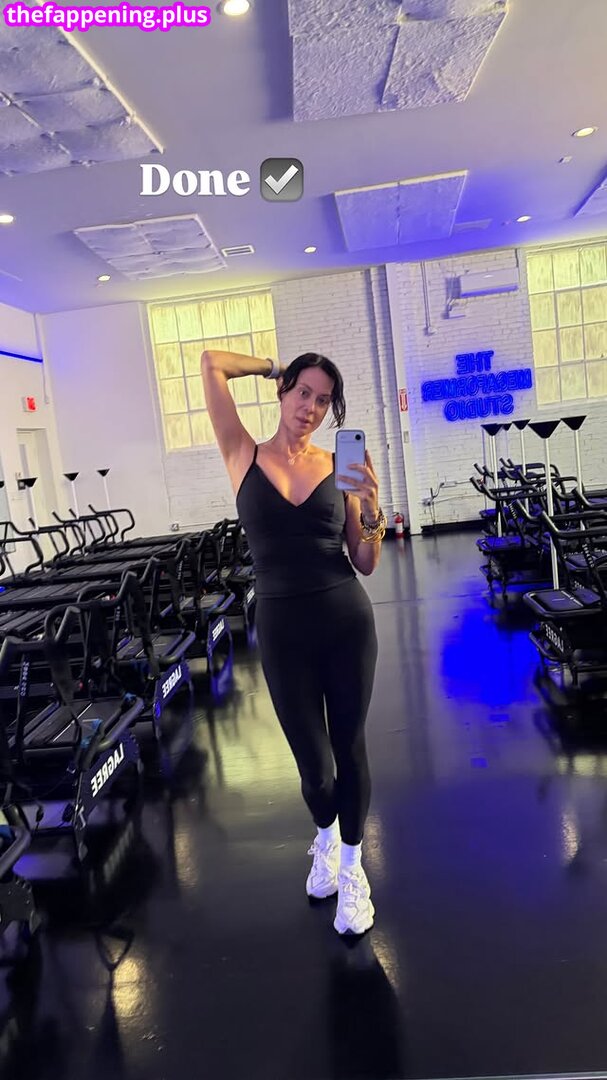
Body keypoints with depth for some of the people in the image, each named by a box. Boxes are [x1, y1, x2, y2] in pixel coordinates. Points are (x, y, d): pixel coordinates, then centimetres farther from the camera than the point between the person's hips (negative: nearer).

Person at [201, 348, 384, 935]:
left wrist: (371, 506, -15)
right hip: (282, 627, -1)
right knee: (315, 767, 8)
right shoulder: (245, 456, 0)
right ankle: (326, 836, 45)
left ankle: (351, 867, 40)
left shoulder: (338, 466, 2)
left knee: (349, 749, 14)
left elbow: (366, 563, 1)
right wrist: (275, 367, 8)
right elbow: (211, 362, -5)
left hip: (348, 620, 1)